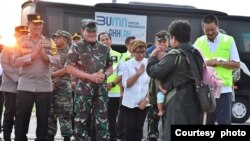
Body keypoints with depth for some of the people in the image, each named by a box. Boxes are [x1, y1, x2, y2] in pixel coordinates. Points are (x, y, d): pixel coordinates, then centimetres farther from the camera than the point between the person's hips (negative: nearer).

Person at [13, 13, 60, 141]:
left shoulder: (49, 42, 7)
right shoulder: (21, 41, 3)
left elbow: (57, 60, -2)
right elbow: (16, 62, -7)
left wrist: (44, 55, -17)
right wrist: (33, 54, -14)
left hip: (44, 87, 1)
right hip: (25, 86, -1)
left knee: (43, 119, 8)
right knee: (21, 120, 3)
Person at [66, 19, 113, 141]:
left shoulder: (104, 48, 12)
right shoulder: (77, 48, -1)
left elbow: (110, 67, 19)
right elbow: (69, 68, -6)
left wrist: (104, 75, -6)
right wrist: (90, 76, -14)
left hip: (101, 89, 4)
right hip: (83, 88, -4)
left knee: (102, 120, 5)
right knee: (81, 120, 0)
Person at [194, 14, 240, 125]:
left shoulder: (228, 40, 2)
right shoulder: (199, 42, 9)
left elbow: (236, 64, 1)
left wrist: (220, 62, -13)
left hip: (223, 89, -2)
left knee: (224, 122, -3)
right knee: (206, 122, 12)